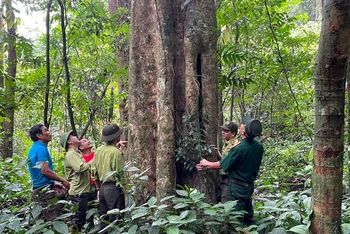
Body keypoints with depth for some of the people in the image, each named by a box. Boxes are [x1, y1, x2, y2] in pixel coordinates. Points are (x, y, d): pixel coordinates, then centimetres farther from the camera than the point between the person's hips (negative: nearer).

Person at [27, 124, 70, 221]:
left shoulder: (33, 149, 15)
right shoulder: (41, 149, -14)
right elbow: (45, 171, -21)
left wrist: (54, 183, 16)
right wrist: (63, 180, -10)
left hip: (37, 189, 10)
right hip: (45, 190, -10)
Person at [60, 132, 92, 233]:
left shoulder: (77, 153, 18)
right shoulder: (70, 154, -12)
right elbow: (80, 168, -25)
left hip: (84, 191, 9)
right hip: (78, 193, -9)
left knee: (84, 218, 16)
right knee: (79, 221, -2)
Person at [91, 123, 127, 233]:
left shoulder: (98, 150, 6)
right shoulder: (116, 152, -15)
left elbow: (94, 171, 12)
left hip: (103, 187, 7)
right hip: (114, 188, -7)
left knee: (104, 219, 16)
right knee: (115, 220, 1)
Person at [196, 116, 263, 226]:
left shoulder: (239, 149, -28)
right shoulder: (258, 145, -7)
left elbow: (222, 164, -15)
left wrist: (207, 164, 1)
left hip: (238, 186, -7)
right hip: (250, 184, 7)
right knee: (248, 212, 21)